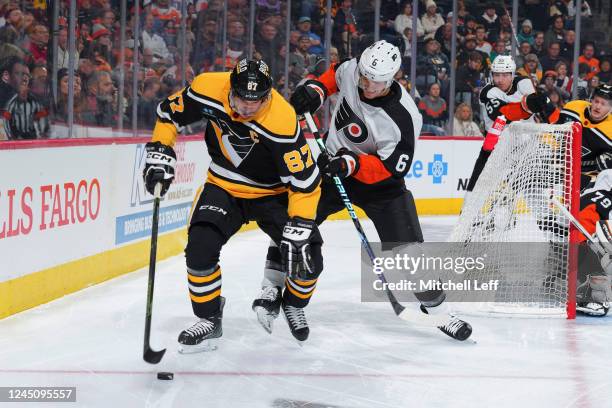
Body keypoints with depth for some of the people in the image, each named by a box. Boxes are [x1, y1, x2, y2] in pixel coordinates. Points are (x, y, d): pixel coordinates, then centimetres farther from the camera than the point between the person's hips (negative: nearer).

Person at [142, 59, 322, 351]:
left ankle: (294, 305, 24)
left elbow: (305, 182, -28)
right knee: (200, 247, -19)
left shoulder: (282, 120, -33)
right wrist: (159, 152, -9)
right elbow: (169, 112, -2)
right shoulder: (209, 89, -23)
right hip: (224, 187, 2)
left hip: (273, 193, -2)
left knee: (307, 259, -11)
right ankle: (209, 318, 3)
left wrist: (298, 232, -31)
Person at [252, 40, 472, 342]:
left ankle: (436, 308, 11)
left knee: (407, 247, -8)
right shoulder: (351, 70, -16)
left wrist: (352, 165, -38)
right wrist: (316, 89, -8)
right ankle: (271, 290, 7)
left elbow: (392, 168, -26)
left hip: (379, 181, -4)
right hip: (334, 163, 4)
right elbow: (335, 74, 10)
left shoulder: (403, 117, -30)